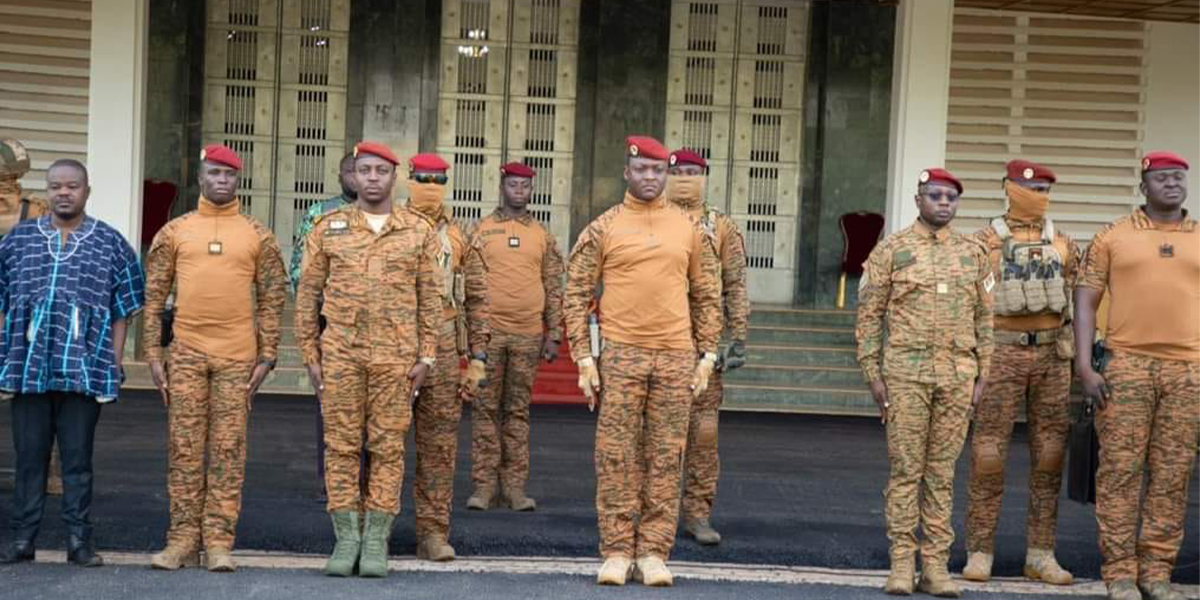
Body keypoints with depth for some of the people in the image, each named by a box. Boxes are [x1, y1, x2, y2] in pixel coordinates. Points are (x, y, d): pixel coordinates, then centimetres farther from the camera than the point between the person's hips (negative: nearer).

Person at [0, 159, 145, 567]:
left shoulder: (111, 244, 5)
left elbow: (122, 312, 6)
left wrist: (115, 365, 1)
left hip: (84, 371, -2)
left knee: (78, 460, 4)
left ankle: (79, 540, 10)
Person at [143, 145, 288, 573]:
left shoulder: (258, 236, 7)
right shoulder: (174, 232, 8)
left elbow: (272, 299, 6)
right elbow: (154, 297, 8)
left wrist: (266, 357, 0)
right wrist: (153, 355, 1)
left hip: (238, 357, -1)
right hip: (186, 354, 1)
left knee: (228, 449, 0)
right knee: (183, 448, 2)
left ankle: (219, 542, 4)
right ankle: (183, 540, 8)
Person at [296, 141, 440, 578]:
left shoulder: (417, 232, 5)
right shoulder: (328, 228, 5)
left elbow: (428, 299, 6)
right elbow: (308, 295, 7)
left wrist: (425, 357, 0)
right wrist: (310, 355, 2)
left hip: (395, 356, 0)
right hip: (340, 353, 0)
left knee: (388, 447, 2)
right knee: (341, 445, 2)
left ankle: (376, 542, 8)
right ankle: (346, 538, 10)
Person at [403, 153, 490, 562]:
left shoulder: (462, 240, 10)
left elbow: (477, 302, 9)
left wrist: (477, 359, 3)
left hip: (444, 354, 1)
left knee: (439, 446, 3)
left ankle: (433, 532, 8)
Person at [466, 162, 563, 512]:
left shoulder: (543, 236, 10)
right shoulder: (481, 231, 4)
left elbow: (553, 287, 10)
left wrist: (553, 335, 5)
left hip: (528, 335, 2)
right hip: (488, 333, -2)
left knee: (518, 410, 6)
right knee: (486, 408, 0)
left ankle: (514, 485, 9)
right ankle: (485, 484, 5)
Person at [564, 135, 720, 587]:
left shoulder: (688, 229, 9)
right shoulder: (602, 228, 3)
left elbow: (706, 297, 13)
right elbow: (576, 296, 2)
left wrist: (707, 356, 6)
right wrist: (584, 359, -4)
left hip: (676, 358, 2)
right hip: (620, 356, -2)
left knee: (665, 457, 3)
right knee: (616, 457, 0)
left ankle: (653, 554, 10)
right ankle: (616, 553, 7)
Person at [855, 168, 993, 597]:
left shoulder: (973, 253, 10)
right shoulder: (892, 249, 2)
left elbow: (983, 318, 12)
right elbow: (869, 315, 1)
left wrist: (981, 376, 7)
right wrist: (873, 374, -4)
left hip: (957, 375, 3)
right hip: (905, 372, -2)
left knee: (942, 473, 5)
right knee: (905, 470, -1)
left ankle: (935, 565, 10)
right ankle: (902, 563, 5)